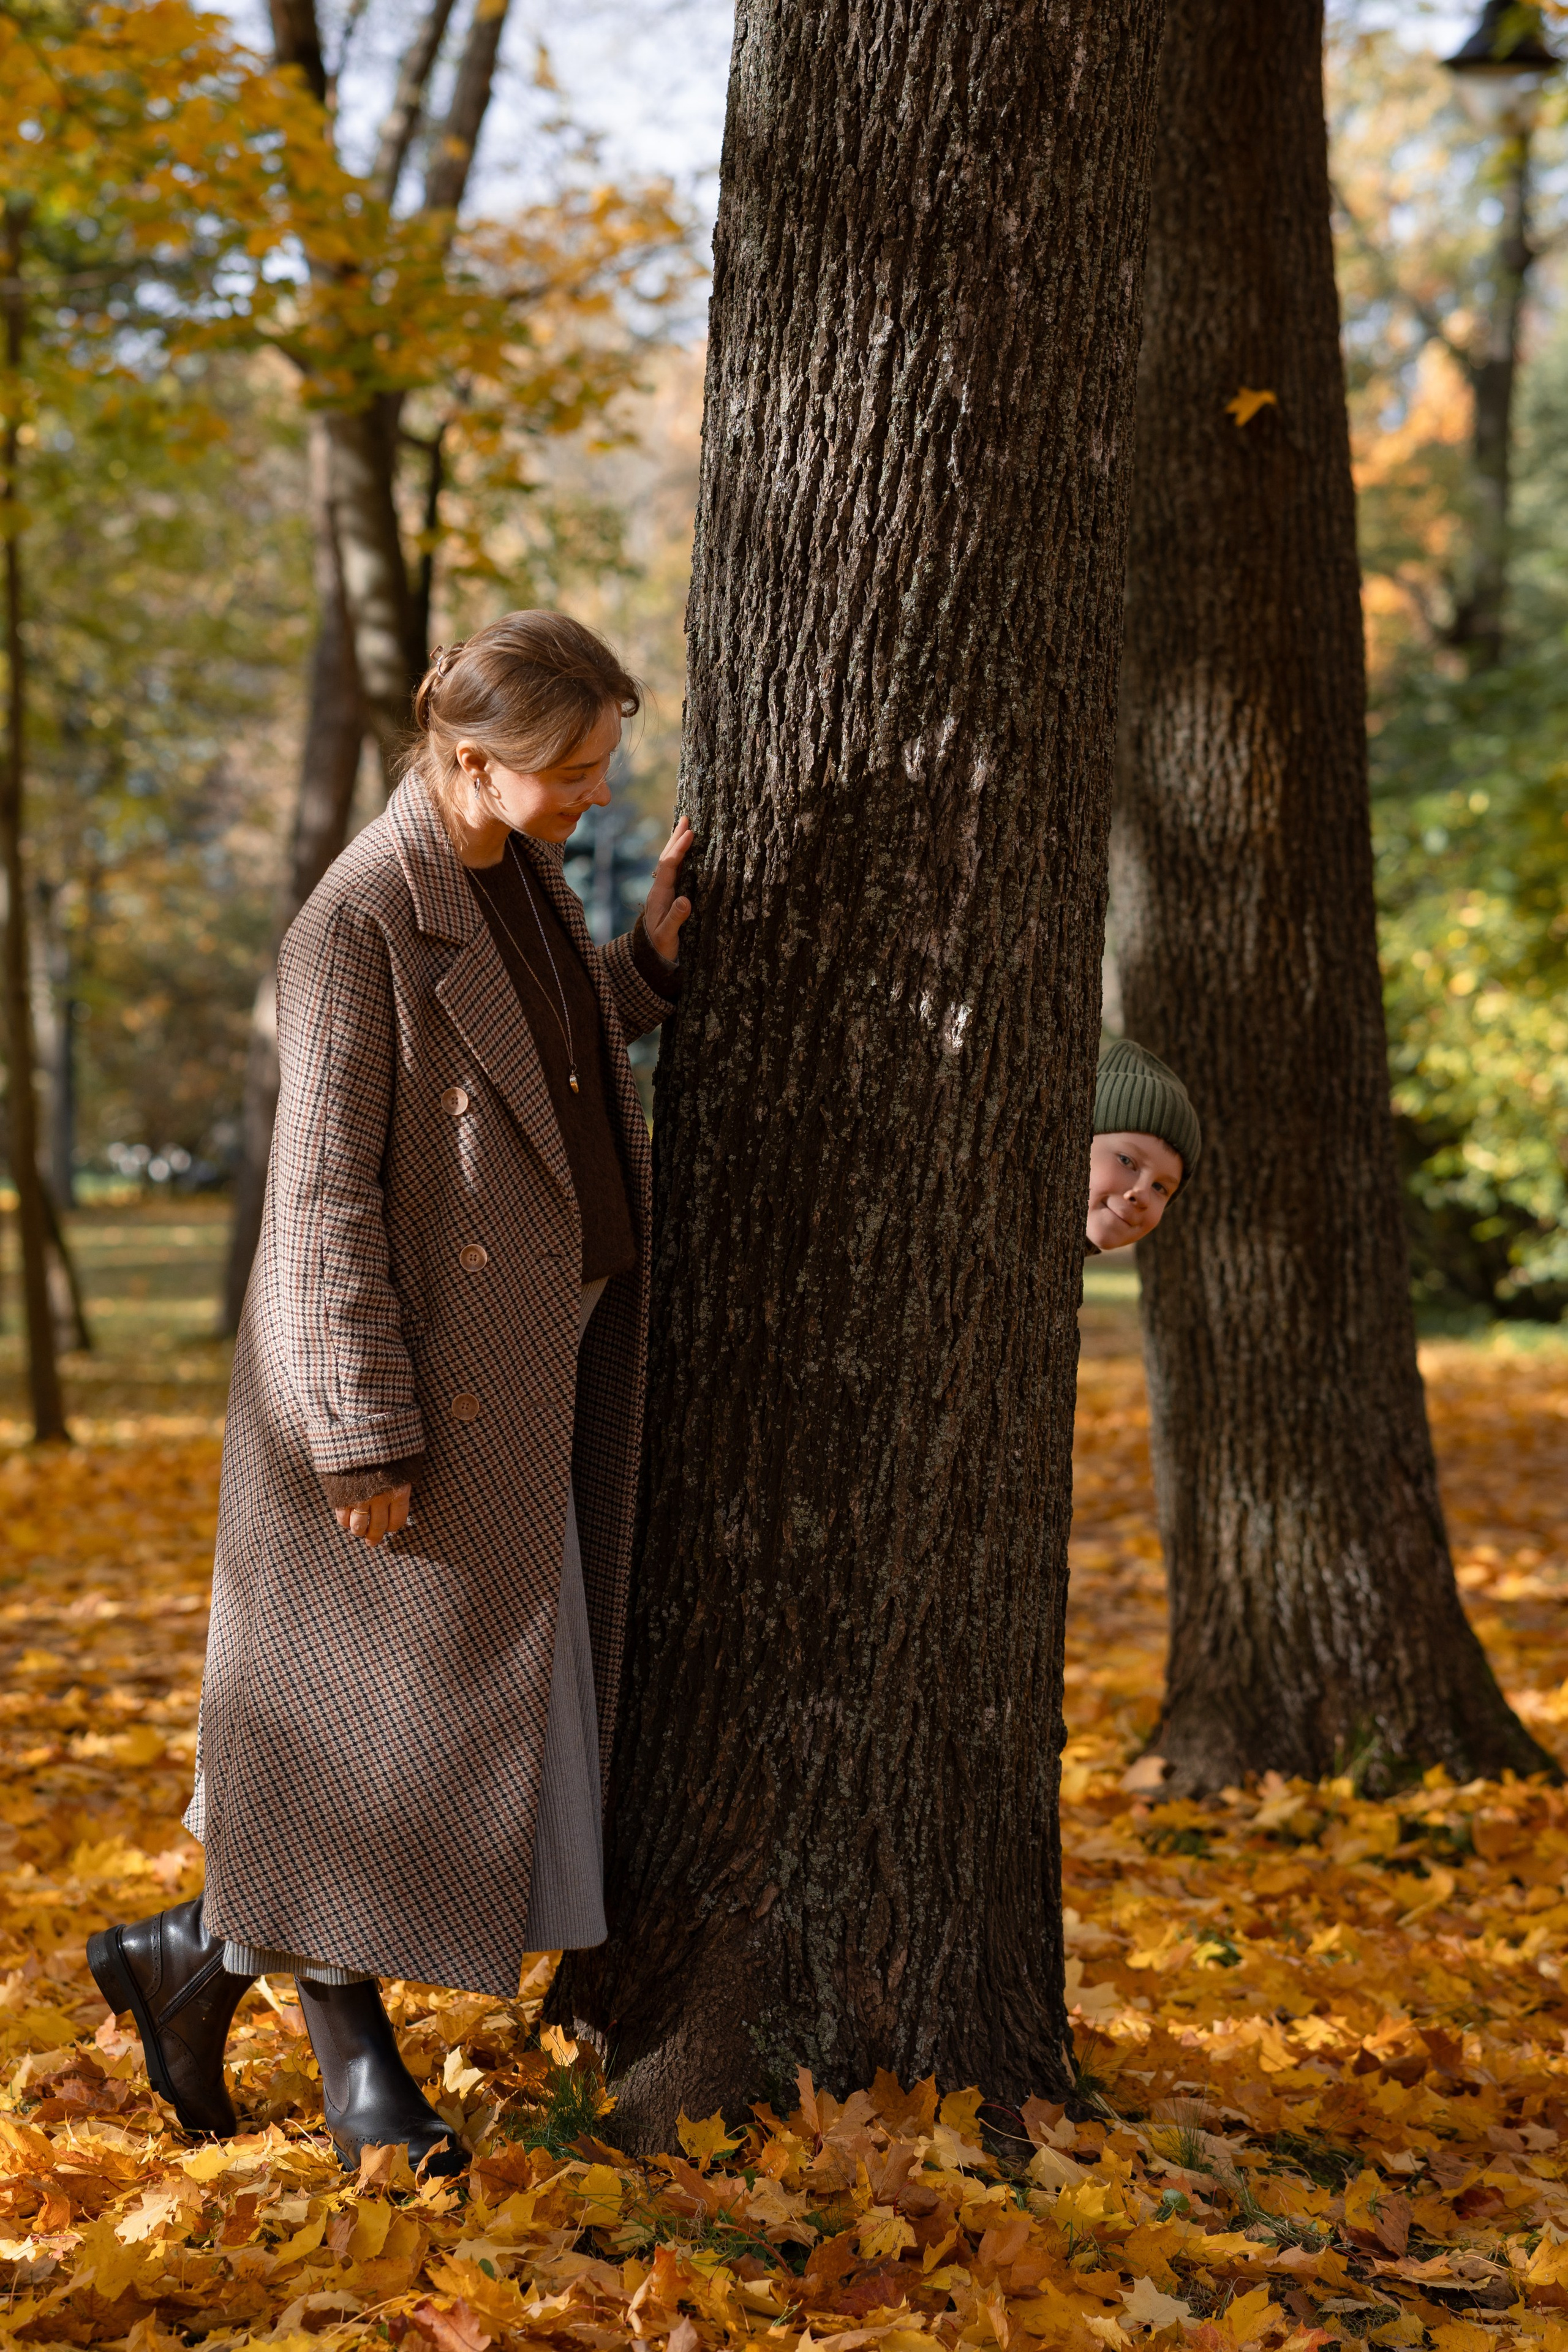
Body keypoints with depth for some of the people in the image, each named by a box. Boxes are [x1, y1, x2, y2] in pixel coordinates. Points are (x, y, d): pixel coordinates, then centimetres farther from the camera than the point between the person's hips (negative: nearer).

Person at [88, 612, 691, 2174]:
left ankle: (198, 1959, 26)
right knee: (384, 1706, 4)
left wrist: (651, 958, 5)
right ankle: (353, 2051, 22)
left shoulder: (522, 872, 6)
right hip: (424, 1382, -9)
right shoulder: (358, 925, -19)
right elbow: (323, 1197, -19)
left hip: (544, 1363, 9)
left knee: (482, 1699, 13)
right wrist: (366, 1439, -19)